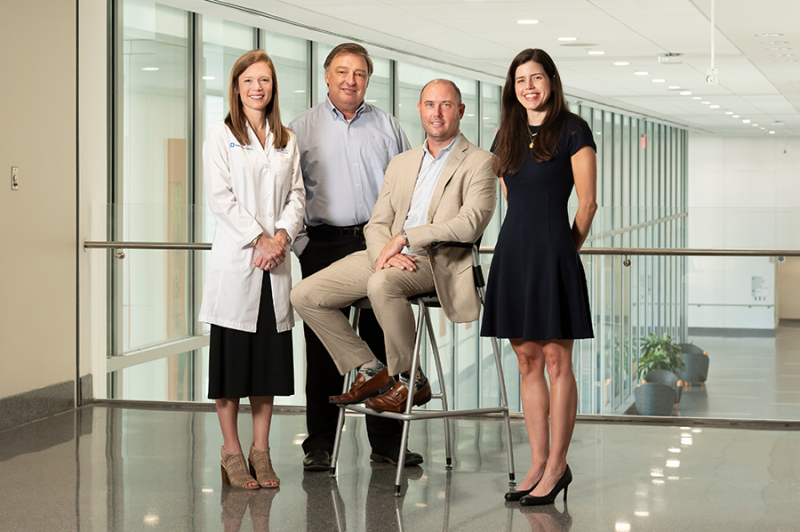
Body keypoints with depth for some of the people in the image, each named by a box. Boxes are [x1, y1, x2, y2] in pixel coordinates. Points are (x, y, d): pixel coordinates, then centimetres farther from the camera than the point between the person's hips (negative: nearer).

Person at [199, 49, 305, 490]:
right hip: (235, 259, -4)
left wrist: (282, 236, -9)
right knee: (232, 357, -1)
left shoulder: (286, 141, 14)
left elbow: (296, 195, 9)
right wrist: (258, 239, -14)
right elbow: (220, 197, -7)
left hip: (274, 263, 4)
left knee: (270, 357, 5)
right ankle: (231, 452, 7)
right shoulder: (220, 136, 2)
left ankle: (260, 449, 13)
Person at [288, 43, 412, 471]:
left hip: (379, 243, 1)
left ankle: (387, 441, 10)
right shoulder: (303, 128, 8)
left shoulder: (387, 127, 13)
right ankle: (320, 444, 7)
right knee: (323, 346, -1)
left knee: (383, 342, 2)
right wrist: (300, 242, -4)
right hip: (324, 244, -1)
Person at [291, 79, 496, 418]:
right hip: (388, 260, 7)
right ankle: (370, 370, 4)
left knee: (382, 283, -38)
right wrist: (384, 253, -10)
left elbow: (470, 224, -13)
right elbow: (377, 224, 15)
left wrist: (405, 237, -17)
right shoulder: (401, 164, 21)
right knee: (305, 295, -6)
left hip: (439, 262, -7)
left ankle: (410, 383, -20)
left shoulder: (480, 163, 1)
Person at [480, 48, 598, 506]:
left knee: (556, 361, -3)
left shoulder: (572, 130, -2)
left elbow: (587, 203, -2)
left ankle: (557, 466, 2)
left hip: (553, 252, -6)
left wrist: (567, 250, 3)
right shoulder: (507, 137, 15)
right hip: (513, 252, 6)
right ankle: (539, 463, 13)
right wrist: (525, 245, 15)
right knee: (527, 361, 7)